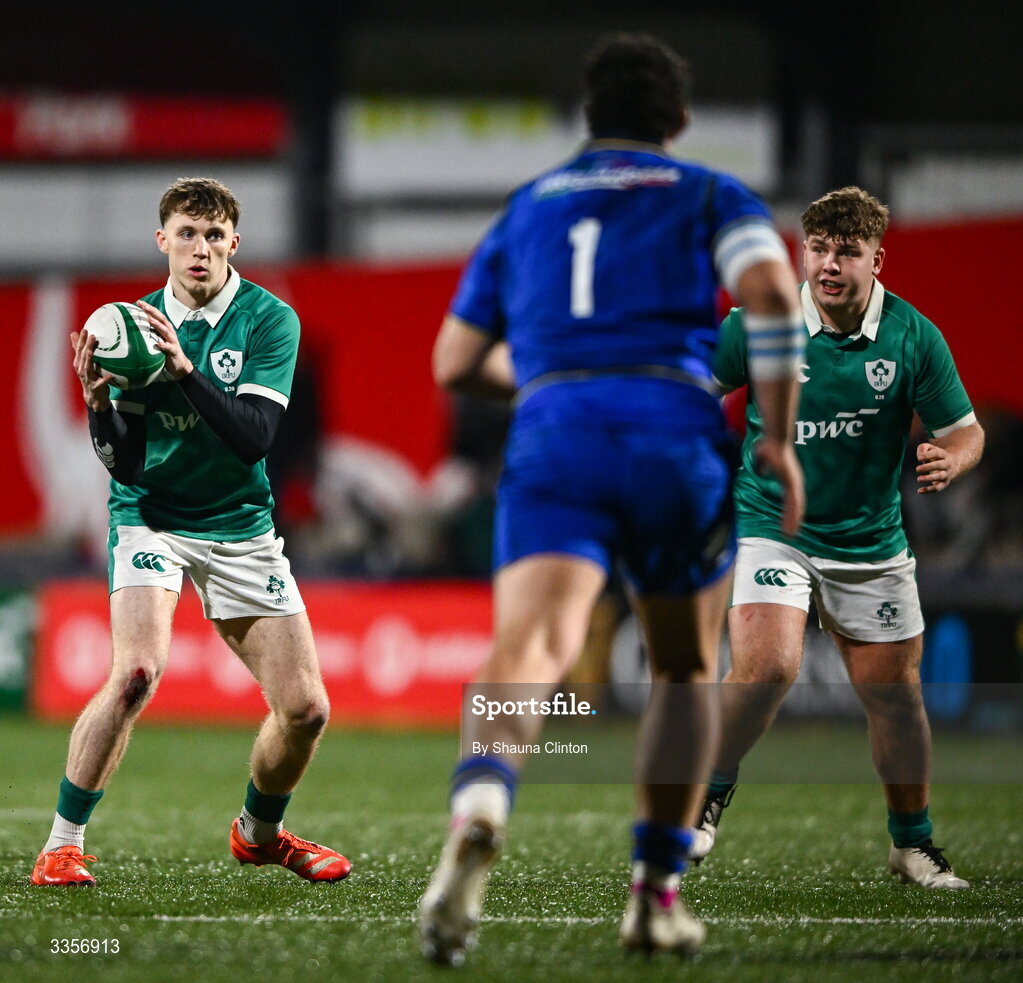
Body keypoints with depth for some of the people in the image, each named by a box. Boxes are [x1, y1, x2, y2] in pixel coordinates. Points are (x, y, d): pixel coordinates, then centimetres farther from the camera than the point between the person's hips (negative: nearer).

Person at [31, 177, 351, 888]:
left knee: (306, 708, -3)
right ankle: (63, 843, -15)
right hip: (152, 519, -1)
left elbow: (255, 438, -21)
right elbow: (124, 464, -7)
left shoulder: (270, 320, -8)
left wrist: (184, 369, -32)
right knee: (137, 672, -27)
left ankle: (260, 831, 27)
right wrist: (99, 401, -26)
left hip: (241, 529, 1)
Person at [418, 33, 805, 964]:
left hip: (552, 434, 1)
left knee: (529, 652, -19)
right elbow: (771, 289, -4)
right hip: (678, 435, 0)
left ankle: (477, 820, -50)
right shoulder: (712, 198, 18)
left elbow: (456, 363, 29)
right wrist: (779, 436, 2)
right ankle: (657, 894, 19)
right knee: (687, 669, 22)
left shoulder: (526, 209, 27)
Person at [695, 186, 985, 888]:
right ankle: (711, 791, 0)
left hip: (870, 541, 2)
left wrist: (949, 461, -23)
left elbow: (965, 430, -2)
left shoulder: (914, 337, -9)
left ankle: (913, 842, 26)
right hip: (771, 525, -2)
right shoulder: (759, 323, -11)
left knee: (895, 695, 7)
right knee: (768, 667, -23)